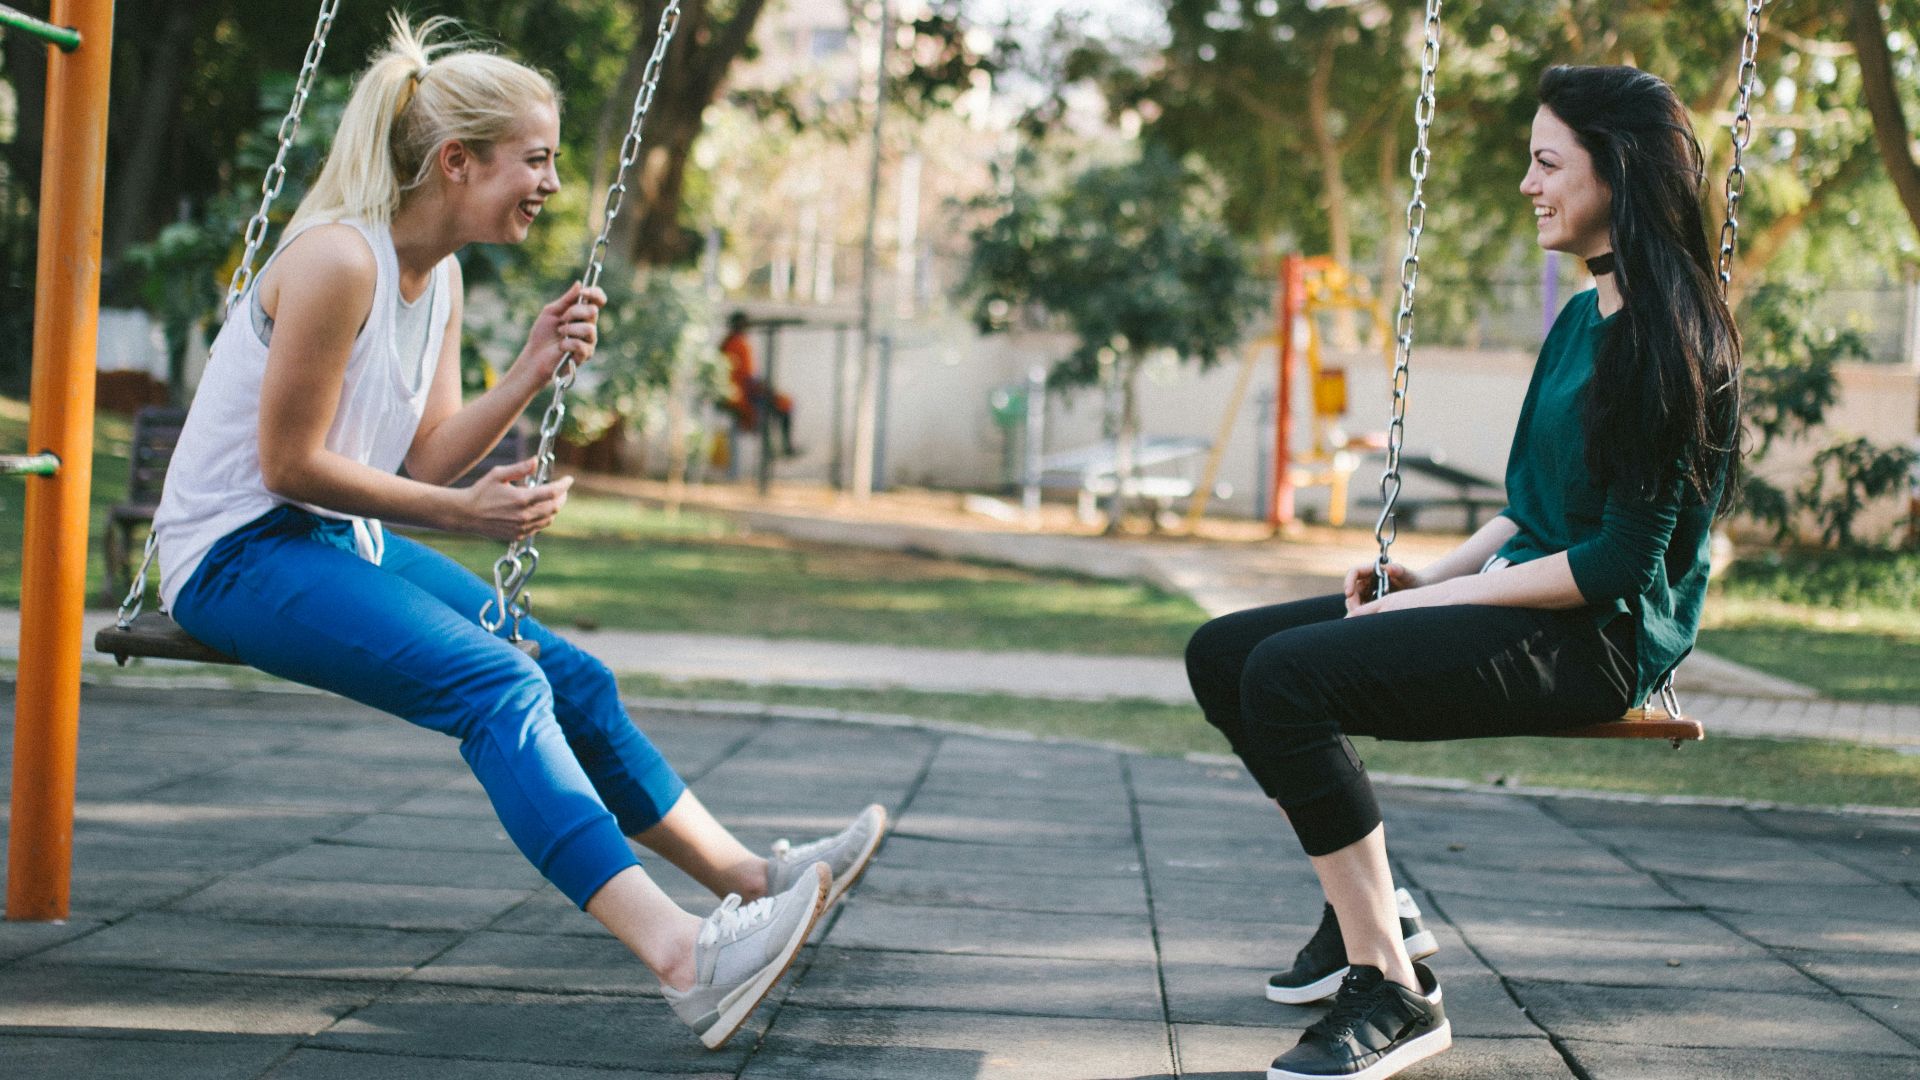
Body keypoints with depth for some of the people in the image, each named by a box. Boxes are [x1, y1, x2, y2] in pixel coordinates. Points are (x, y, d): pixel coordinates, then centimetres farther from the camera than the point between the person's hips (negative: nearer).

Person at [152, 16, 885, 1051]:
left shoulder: (439, 275, 9)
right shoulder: (339, 259, -20)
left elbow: (428, 460, 7)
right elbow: (288, 466, -19)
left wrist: (532, 370, -5)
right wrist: (458, 515, -16)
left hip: (337, 543, 10)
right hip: (237, 553, -10)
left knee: (570, 676, 5)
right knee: (495, 683, -27)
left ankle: (748, 878, 15)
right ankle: (680, 956, -39)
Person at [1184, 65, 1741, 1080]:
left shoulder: (1671, 339, -14)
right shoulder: (1581, 318, 15)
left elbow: (1622, 559, -19)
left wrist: (1443, 598, -15)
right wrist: (1435, 575, 6)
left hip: (1599, 637, -10)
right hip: (1523, 604, 10)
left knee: (1290, 674, -28)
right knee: (1222, 652, 4)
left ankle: (1393, 992, -21)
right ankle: (1374, 910, 10)